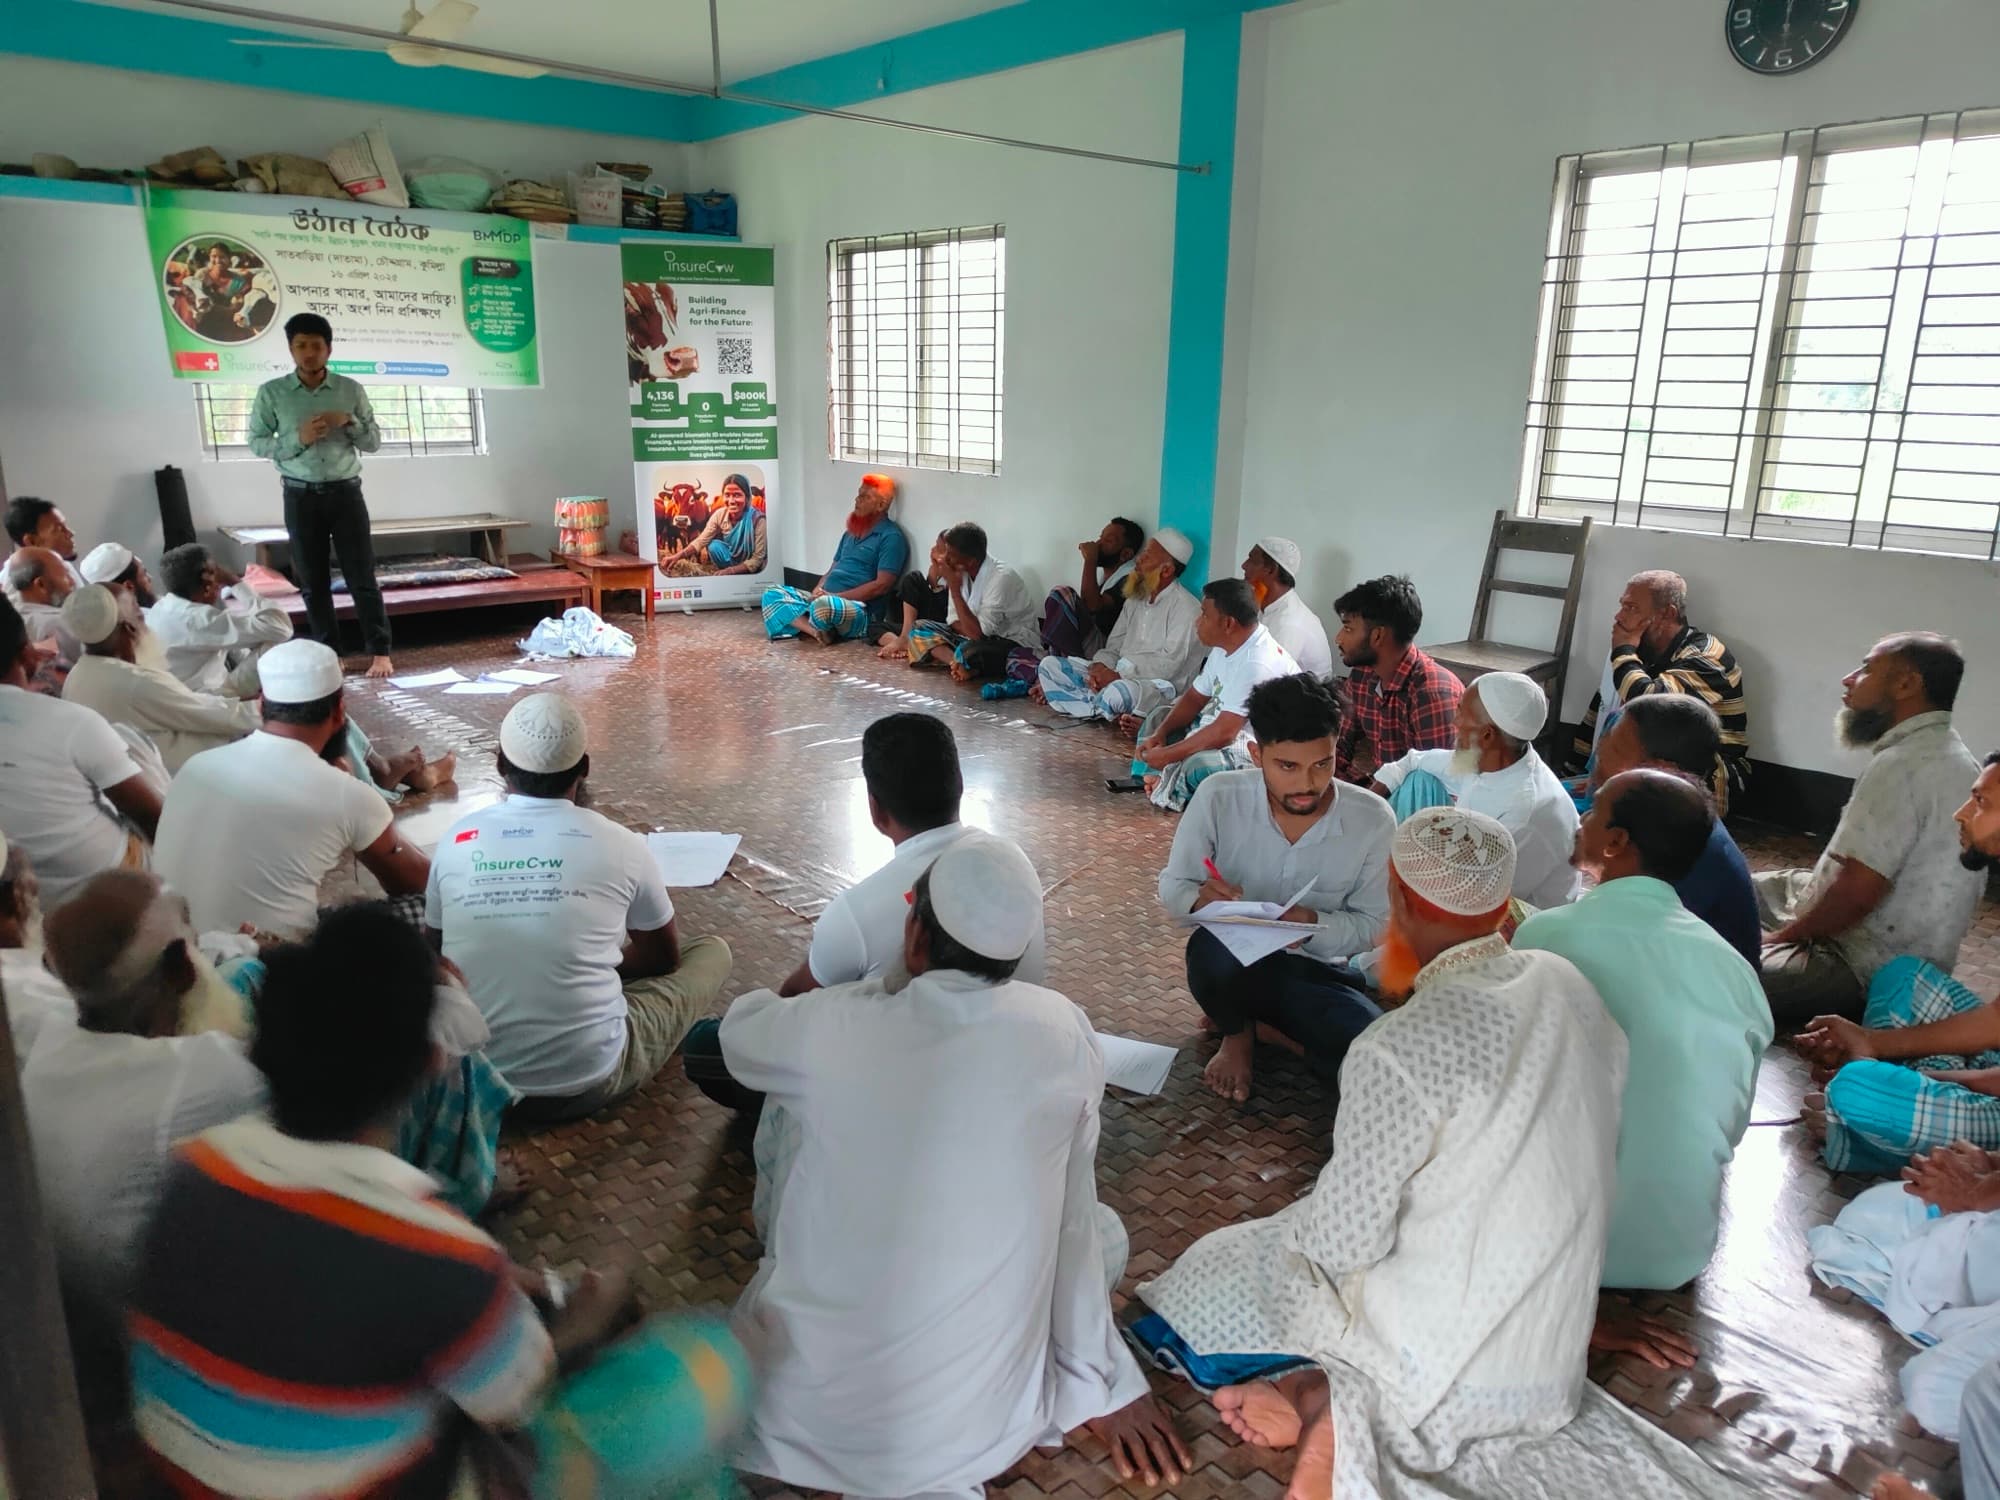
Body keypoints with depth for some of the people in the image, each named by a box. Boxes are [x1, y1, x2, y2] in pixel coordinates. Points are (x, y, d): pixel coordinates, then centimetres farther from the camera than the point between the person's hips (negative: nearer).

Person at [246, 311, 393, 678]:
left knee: (362, 577, -1)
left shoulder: (351, 389, 3)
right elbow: (256, 443, 1)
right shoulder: (271, 392, 0)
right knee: (313, 581, 6)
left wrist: (349, 422, -13)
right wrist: (298, 438, -14)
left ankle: (379, 651, 4)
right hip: (301, 496, 0)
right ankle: (327, 653, 16)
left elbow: (374, 441, 6)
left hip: (346, 492, 0)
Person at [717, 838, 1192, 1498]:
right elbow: (1071, 1219, 3)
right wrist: (1101, 1384, 17)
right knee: (1103, 1230, 22)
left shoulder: (829, 1025, -11)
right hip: (976, 1427, -1)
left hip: (797, 1414, 1)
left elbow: (739, 1031, 14)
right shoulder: (1064, 1031, -8)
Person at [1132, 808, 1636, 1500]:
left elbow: (1342, 1242, -19)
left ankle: (1326, 1393, 5)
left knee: (1217, 1272, 16)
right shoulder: (1569, 985, -7)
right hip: (1555, 1359, 5)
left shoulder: (1399, 1051, -28)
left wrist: (1289, 1227, 3)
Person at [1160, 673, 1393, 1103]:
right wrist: (1200, 901, -30)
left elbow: (1374, 924, -4)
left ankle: (1269, 1022, 4)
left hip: (1316, 972, 0)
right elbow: (1172, 887, -5)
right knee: (1211, 945, -36)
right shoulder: (1218, 796, -16)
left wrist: (1315, 925, -26)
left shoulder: (1372, 820, -14)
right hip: (1233, 964, 1)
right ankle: (1237, 1032, 1)